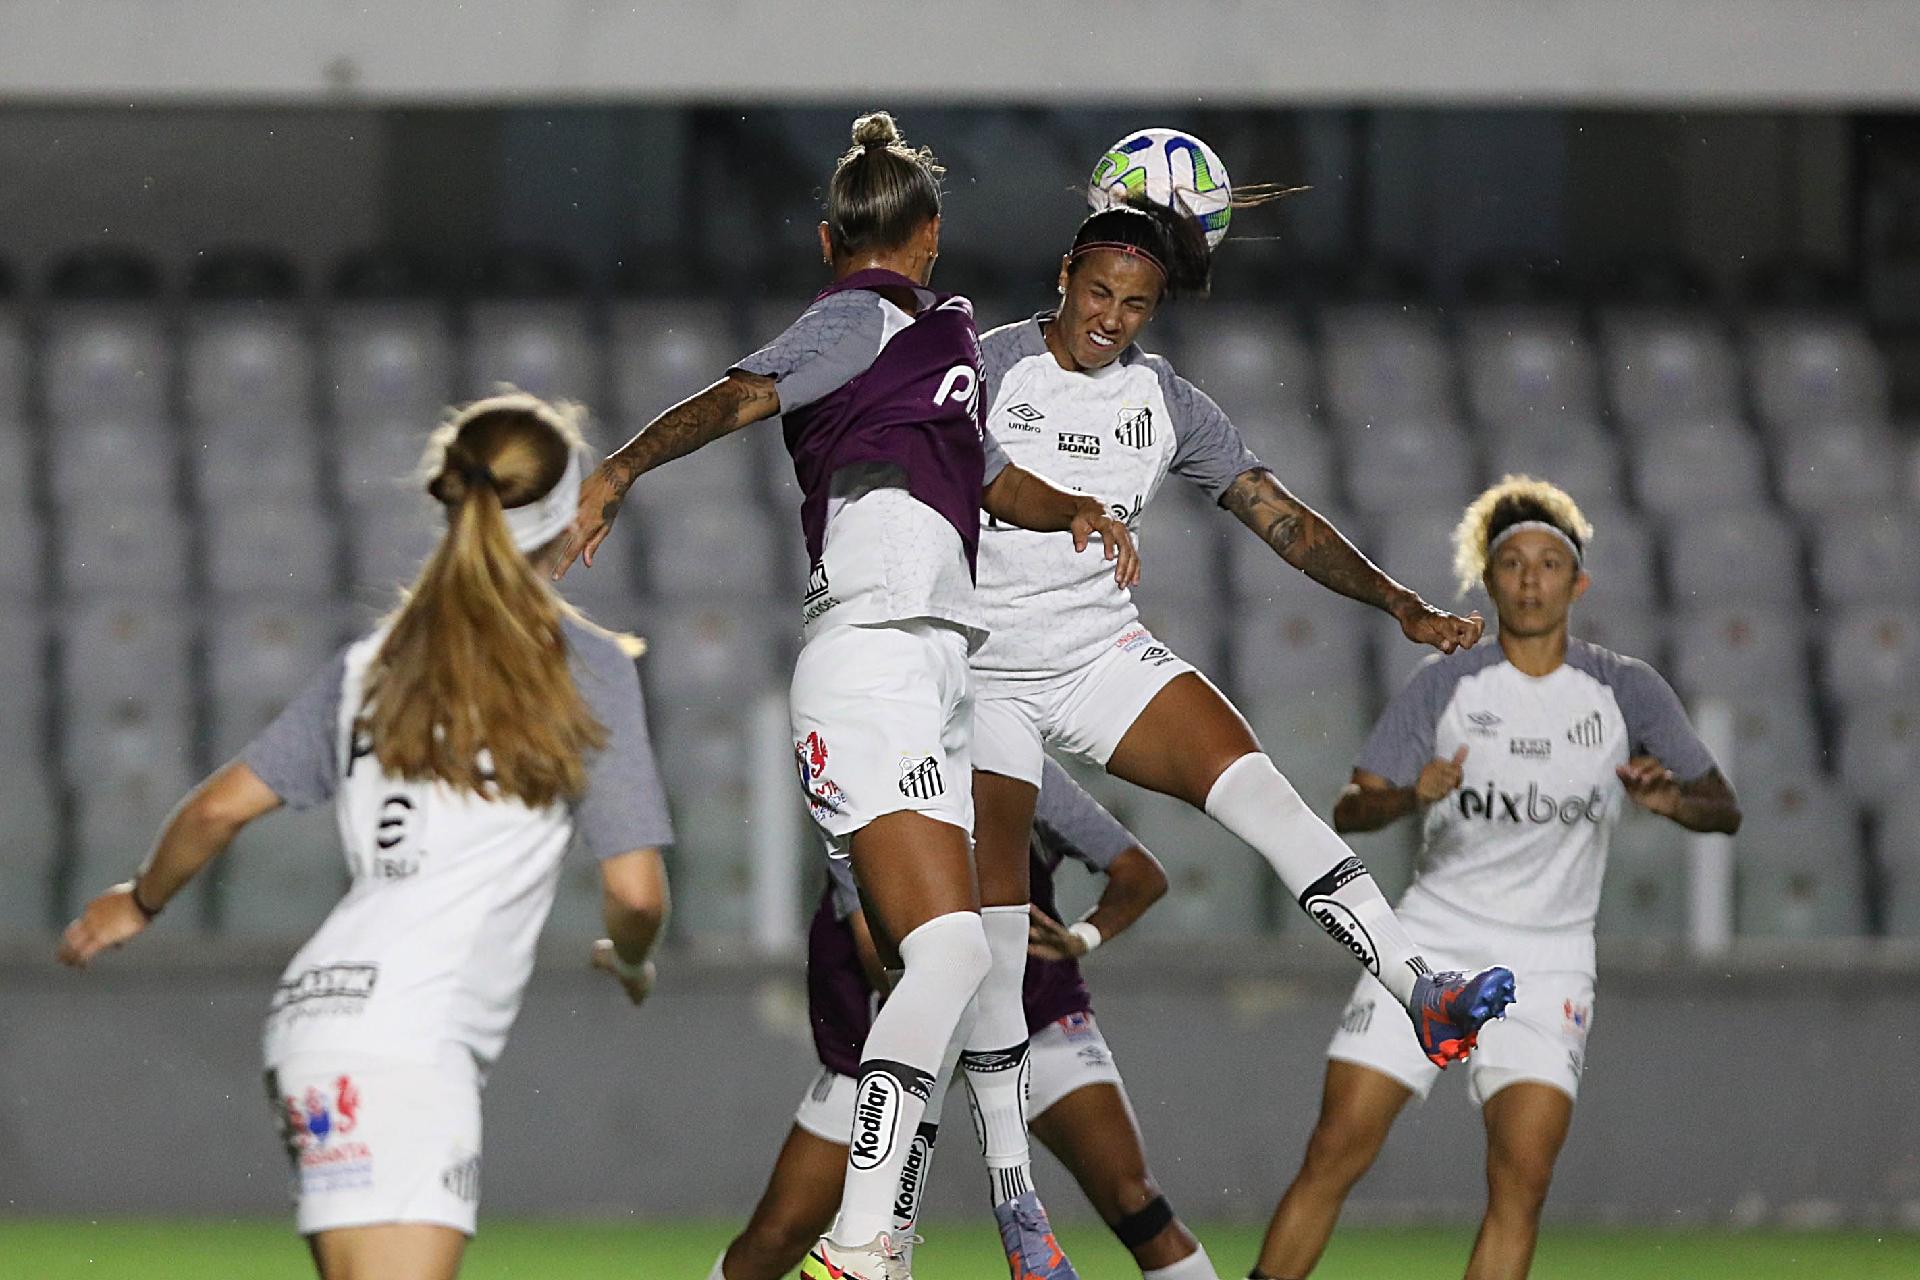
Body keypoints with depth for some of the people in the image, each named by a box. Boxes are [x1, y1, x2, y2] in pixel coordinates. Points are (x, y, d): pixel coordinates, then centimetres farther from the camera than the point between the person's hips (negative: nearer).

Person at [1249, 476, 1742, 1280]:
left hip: (1548, 965, 0)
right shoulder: (1445, 687, -1)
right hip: (1433, 939, 0)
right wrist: (1409, 796, -28)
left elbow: (1724, 811, 3)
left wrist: (1671, 799, -20)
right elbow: (1347, 812, -5)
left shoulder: (1627, 692, 0)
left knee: (1522, 1177, -15)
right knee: (1337, 1151, -7)